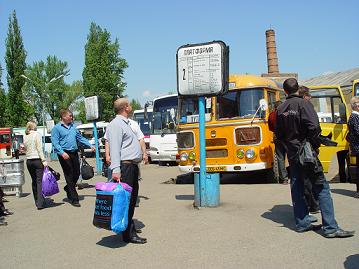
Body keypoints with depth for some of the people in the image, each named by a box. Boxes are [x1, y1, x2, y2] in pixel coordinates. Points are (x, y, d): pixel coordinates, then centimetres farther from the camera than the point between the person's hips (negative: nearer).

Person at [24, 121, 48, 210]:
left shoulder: (25, 137, 13)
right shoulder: (36, 134, -4)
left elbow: (26, 149, 12)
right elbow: (39, 148, -11)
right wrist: (43, 160, -14)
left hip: (29, 161, 6)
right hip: (37, 159, -6)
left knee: (34, 181, 13)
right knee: (40, 181, -6)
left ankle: (37, 202, 17)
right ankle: (40, 203, -13)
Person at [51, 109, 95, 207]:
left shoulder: (73, 127, 17)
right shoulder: (57, 128, -4)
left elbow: (80, 138, 23)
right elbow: (55, 143, -12)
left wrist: (90, 145, 17)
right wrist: (62, 153, -24)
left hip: (74, 153, 6)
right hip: (65, 154, -6)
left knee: (76, 174, 9)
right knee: (69, 176, -3)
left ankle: (68, 188, 37)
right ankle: (74, 199, 2)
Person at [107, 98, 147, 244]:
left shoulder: (125, 123, 21)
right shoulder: (116, 124, -11)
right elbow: (114, 148, -20)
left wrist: (143, 154, 27)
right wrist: (115, 170, -27)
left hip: (133, 166, 11)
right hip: (125, 166, -11)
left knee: (132, 199, 16)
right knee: (126, 200, -7)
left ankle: (129, 231, 27)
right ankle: (129, 234, -4)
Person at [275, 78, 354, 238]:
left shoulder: (281, 109, 7)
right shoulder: (303, 103, -11)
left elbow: (279, 133, 12)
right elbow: (314, 126, -20)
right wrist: (315, 144, -7)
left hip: (292, 154, 6)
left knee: (296, 188, 12)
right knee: (321, 187, -3)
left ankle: (302, 223, 17)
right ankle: (330, 227, -4)